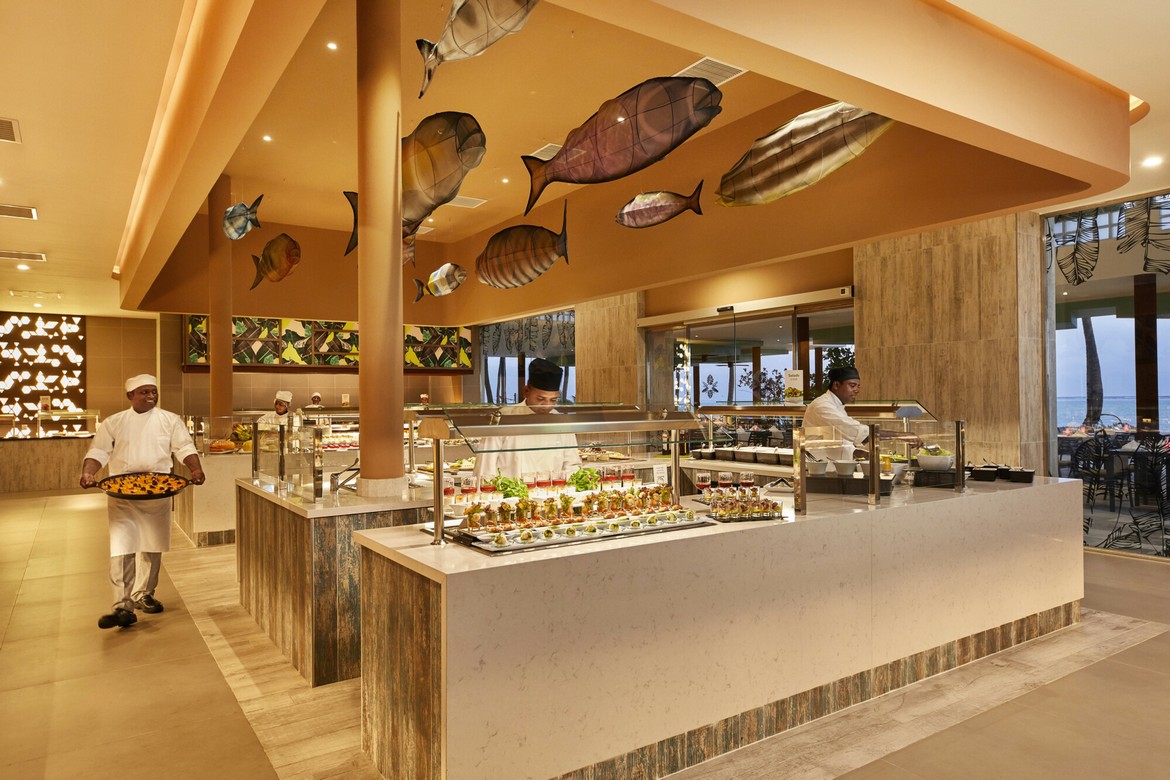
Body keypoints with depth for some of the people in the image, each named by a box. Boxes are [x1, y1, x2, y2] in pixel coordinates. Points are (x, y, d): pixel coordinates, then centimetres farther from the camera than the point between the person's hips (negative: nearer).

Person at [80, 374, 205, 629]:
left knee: (152, 547, 11)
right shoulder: (114, 423, 5)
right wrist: (88, 473, -18)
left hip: (158, 494, 2)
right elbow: (98, 452, 2)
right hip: (122, 495, -1)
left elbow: (185, 448, -2)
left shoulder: (170, 421, 5)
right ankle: (124, 606, -6)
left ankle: (143, 594, 28)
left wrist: (196, 469, -20)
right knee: (122, 548, -9)